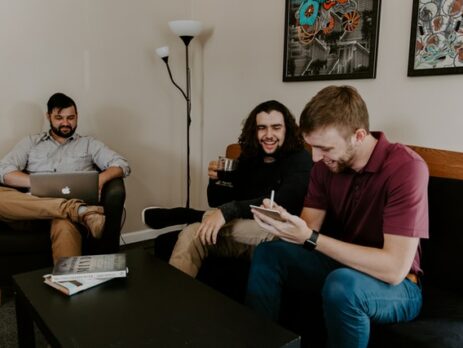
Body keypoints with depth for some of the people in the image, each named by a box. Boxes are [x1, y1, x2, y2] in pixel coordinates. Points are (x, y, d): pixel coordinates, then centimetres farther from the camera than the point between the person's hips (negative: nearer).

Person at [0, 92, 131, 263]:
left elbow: (122, 165, 8)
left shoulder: (89, 144, 20)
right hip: (30, 207, 3)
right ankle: (78, 210, -38)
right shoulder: (31, 142, 22)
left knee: (64, 226, -40)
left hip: (65, 209, -2)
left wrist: (101, 177, -16)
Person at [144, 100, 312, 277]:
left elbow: (281, 204, -24)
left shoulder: (300, 159, -6)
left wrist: (227, 212, -33)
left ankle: (188, 215, -25)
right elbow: (219, 204, 14)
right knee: (191, 233, -23)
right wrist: (215, 181, -9)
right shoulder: (248, 159, 11)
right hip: (241, 236, 4)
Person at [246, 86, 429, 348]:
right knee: (268, 253, -9)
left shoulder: (405, 167, -26)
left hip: (397, 286, -5)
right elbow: (309, 226, -5)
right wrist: (283, 221, -29)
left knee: (342, 283, -36)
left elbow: (395, 268, -31)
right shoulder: (325, 165, -5)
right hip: (341, 266, 6)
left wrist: (310, 239, -34)